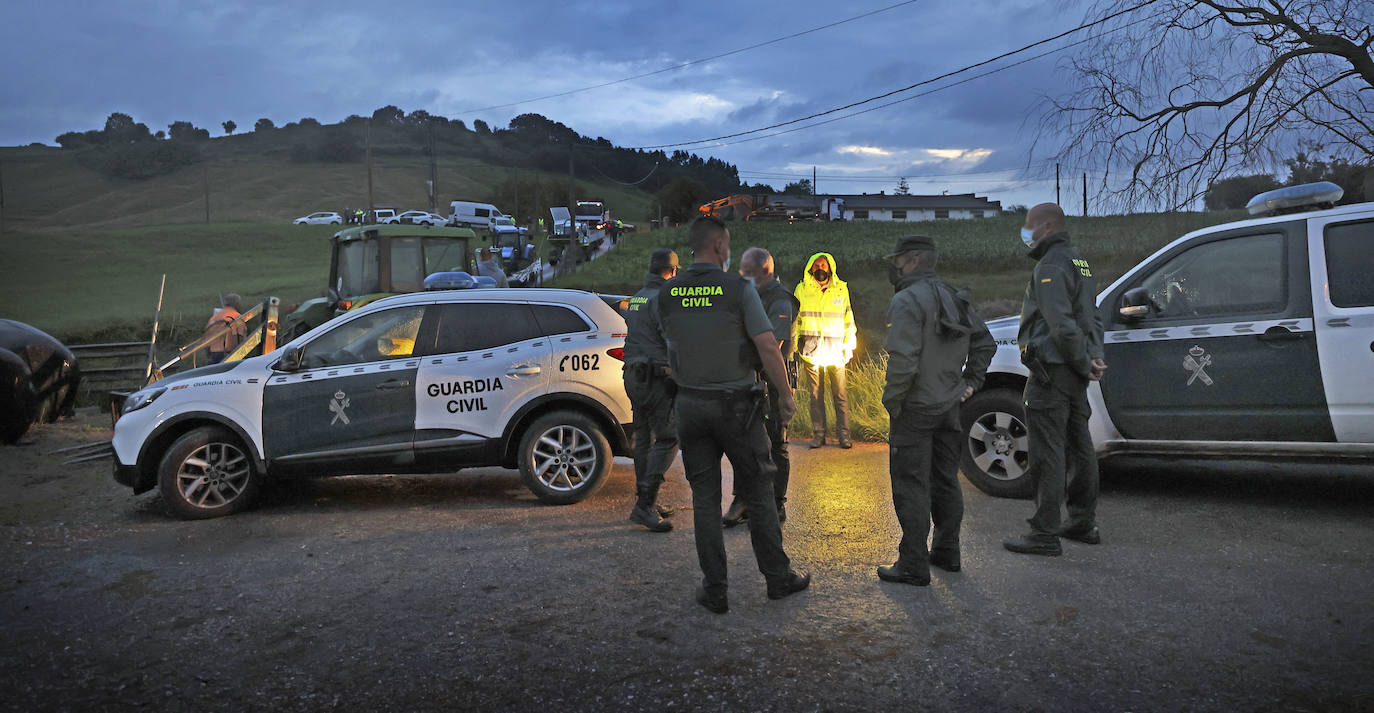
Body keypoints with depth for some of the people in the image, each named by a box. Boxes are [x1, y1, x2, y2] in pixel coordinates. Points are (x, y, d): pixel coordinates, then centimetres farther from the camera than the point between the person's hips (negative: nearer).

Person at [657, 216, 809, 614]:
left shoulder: (667, 294, 1)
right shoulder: (737, 288, -11)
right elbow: (768, 347, -14)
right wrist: (785, 395, -4)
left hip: (690, 403, 3)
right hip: (736, 404, -3)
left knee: (704, 498, 9)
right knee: (758, 492, 10)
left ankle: (714, 591, 13)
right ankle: (778, 578, 22)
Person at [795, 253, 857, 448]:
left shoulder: (841, 289, 8)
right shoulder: (802, 289, 8)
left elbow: (848, 318, 13)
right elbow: (795, 318, 13)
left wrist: (849, 346, 10)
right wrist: (794, 344, 7)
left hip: (835, 350, 0)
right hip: (811, 350, 0)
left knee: (840, 394, -1)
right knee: (816, 394, 4)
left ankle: (843, 434, 8)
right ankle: (818, 434, 12)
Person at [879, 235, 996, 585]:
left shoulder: (907, 301, -16)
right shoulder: (954, 298, 13)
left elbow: (903, 359, -24)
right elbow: (985, 342, 21)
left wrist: (892, 401, -14)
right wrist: (970, 382, 19)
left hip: (916, 408, -9)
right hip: (949, 407, 9)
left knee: (911, 486, -3)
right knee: (945, 481, 17)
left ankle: (913, 565, 1)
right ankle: (946, 552, 27)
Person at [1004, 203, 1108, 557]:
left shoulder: (1050, 267, -15)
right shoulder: (1080, 263, 18)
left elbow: (1063, 325, -23)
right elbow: (1094, 318, 20)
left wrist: (1084, 364, -13)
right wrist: (1095, 357, 9)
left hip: (1052, 372, -10)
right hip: (1074, 375, 10)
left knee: (1048, 455, -6)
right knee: (1079, 448, 16)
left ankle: (1045, 534, -1)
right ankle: (1083, 523, 27)